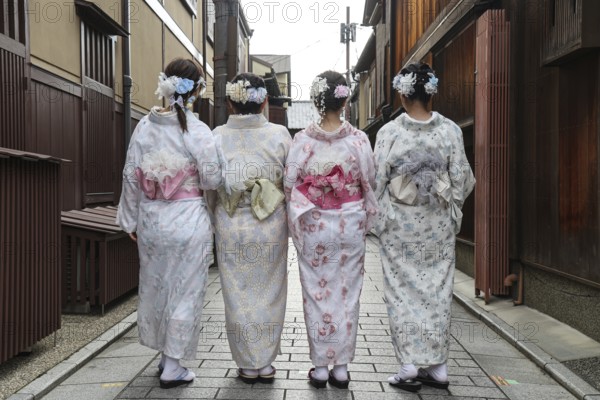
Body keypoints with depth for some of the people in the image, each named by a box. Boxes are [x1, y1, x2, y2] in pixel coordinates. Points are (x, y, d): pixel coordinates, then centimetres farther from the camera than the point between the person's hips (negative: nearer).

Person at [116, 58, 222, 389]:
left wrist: (130, 220, 11)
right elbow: (212, 180, -10)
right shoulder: (197, 131, -13)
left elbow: (131, 177, 2)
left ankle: (165, 355, 34)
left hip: (150, 219, 5)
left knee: (154, 287, 19)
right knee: (184, 292, 8)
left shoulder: (144, 126, -1)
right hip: (187, 220, -4)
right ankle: (173, 367, 16)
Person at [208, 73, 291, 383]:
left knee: (238, 296, 12)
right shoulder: (280, 134, -7)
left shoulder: (217, 136, -5)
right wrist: (292, 224, 10)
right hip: (270, 227, 0)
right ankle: (265, 364, 23)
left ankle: (248, 365, 22)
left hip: (231, 226, 0)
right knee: (268, 294, 13)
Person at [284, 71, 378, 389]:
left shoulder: (302, 139, -6)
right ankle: (341, 366, 18)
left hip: (312, 227, 0)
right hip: (349, 225, 1)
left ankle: (320, 367, 17)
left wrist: (296, 226, 9)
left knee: (316, 294, 9)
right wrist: (365, 223, 13)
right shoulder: (358, 139, -6)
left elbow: (289, 184, -3)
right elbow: (370, 185, -1)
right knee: (346, 295, 10)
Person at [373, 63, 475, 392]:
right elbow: (461, 179, 0)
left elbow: (377, 181, -6)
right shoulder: (450, 131, -4)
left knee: (403, 291, 7)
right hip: (438, 225, 2)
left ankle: (409, 368, 11)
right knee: (437, 291, 11)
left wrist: (379, 221, 6)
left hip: (400, 223, -2)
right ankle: (438, 367, 20)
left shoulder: (389, 132, -9)